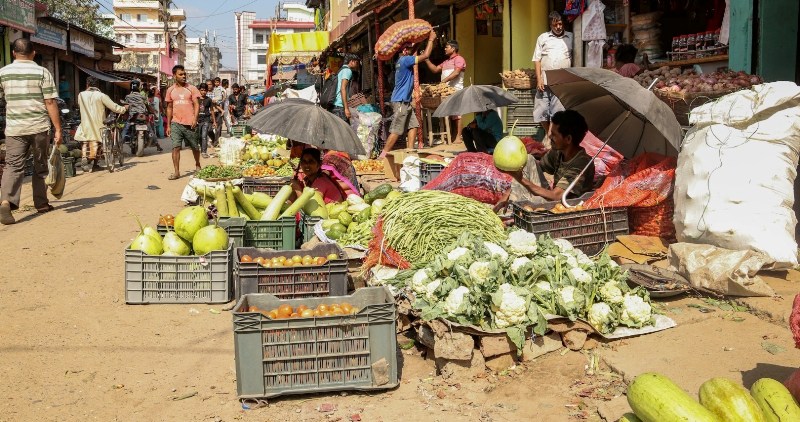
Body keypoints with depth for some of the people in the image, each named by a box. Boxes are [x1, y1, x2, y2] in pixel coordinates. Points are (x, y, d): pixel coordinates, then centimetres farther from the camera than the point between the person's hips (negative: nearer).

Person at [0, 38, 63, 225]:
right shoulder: (42, 72, -2)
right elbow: (50, 103, -6)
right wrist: (58, 129, -4)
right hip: (39, 127, -1)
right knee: (40, 167, 13)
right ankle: (41, 203, 22)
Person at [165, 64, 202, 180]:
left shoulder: (191, 89, 1)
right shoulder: (170, 90, 8)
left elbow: (197, 105, -3)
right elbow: (169, 108, 13)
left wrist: (195, 119, -18)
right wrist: (168, 125, 10)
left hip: (189, 123, -1)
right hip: (176, 123, 1)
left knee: (194, 147, 12)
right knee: (175, 147, -9)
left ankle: (197, 165, 36)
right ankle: (176, 172, -7)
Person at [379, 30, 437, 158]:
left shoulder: (402, 60, 13)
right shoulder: (405, 60, -15)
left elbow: (414, 54, 32)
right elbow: (425, 55, -18)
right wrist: (431, 39, -7)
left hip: (405, 101, 10)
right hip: (400, 101, -10)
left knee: (413, 125, 10)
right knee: (396, 130, -8)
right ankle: (383, 155, -6)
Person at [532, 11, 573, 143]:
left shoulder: (571, 37, 10)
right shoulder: (543, 38, 10)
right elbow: (537, 59, 7)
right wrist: (539, 78, -4)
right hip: (545, 81, 1)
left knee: (557, 111, -5)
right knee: (541, 109, 3)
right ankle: (548, 134, 22)